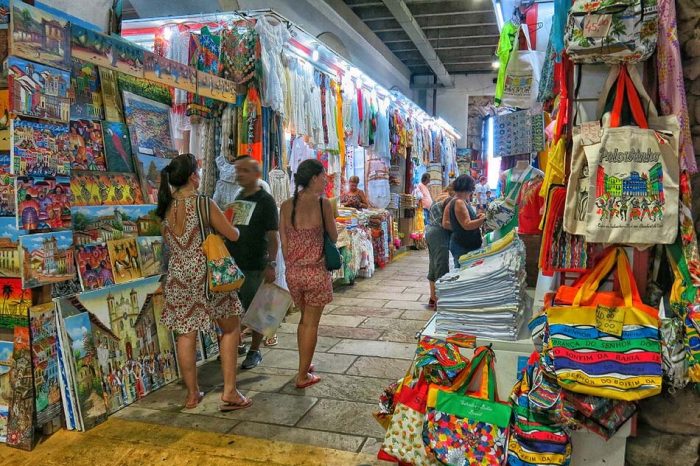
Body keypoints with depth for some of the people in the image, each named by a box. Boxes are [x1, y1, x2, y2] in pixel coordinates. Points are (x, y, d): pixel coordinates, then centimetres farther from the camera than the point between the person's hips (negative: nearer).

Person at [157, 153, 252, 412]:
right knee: (230, 328, 10)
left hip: (178, 276, 5)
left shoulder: (165, 207, 4)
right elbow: (233, 235, -7)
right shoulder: (204, 203, -12)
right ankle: (229, 392, 7)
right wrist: (230, 226, 15)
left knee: (185, 335, 11)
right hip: (207, 274, -5)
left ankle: (192, 394, 22)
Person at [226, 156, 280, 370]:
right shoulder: (236, 198, 11)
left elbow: (273, 237, -11)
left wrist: (271, 265, -19)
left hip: (254, 266, -6)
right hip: (232, 264, 6)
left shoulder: (265, 201, -7)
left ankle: (255, 351, 18)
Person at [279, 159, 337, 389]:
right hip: (316, 271, -5)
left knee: (304, 318, 24)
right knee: (311, 324, 8)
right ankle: (303, 376, 17)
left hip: (293, 272, 5)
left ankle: (304, 365, 36)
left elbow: (284, 243, 4)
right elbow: (334, 237, -1)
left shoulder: (286, 205, 1)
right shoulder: (323, 203, -11)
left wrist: (291, 266, 16)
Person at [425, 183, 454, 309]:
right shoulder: (449, 200, -11)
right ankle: (439, 300, -2)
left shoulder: (438, 199, 17)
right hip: (440, 234, -10)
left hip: (430, 231, 10)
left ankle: (433, 298, 23)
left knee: (433, 266, 15)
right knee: (441, 267, -5)